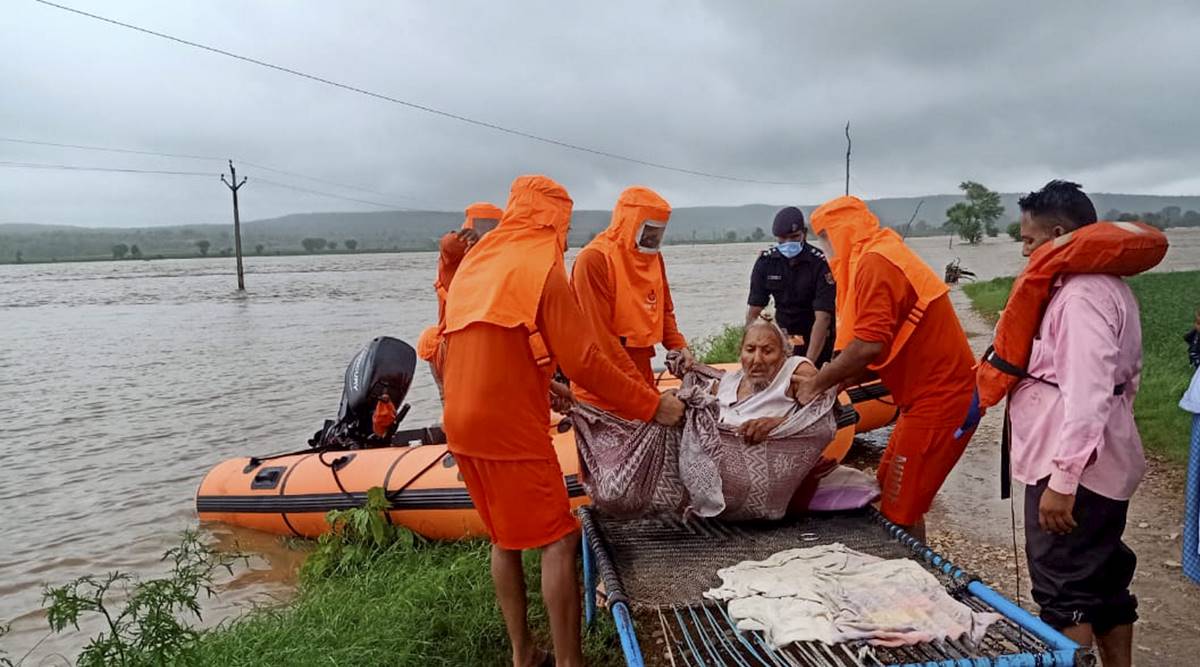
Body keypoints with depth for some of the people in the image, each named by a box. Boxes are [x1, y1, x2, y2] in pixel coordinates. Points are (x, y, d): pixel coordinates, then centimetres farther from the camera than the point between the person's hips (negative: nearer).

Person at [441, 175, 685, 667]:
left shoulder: (475, 262, 13)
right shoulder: (542, 268, -11)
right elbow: (584, 362, -16)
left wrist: (547, 388, 27)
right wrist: (652, 406, -9)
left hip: (463, 423, 8)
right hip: (511, 427, -8)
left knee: (505, 537, 18)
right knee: (559, 541, 1)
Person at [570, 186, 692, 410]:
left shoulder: (653, 256, 7)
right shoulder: (594, 259, -16)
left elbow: (664, 310, 18)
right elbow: (600, 335, -19)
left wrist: (678, 345, -1)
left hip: (642, 374, 7)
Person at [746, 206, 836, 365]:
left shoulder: (821, 263, -20)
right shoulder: (765, 261, -8)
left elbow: (822, 318, -26)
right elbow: (753, 312, -7)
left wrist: (808, 363, -35)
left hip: (817, 340, -3)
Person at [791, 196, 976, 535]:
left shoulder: (874, 262, -16)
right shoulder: (886, 256, 16)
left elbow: (870, 344, -24)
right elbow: (886, 348, 14)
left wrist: (818, 383, -11)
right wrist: (834, 380, 6)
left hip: (938, 399, -10)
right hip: (940, 392, 10)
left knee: (900, 510, -3)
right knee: (889, 486, 18)